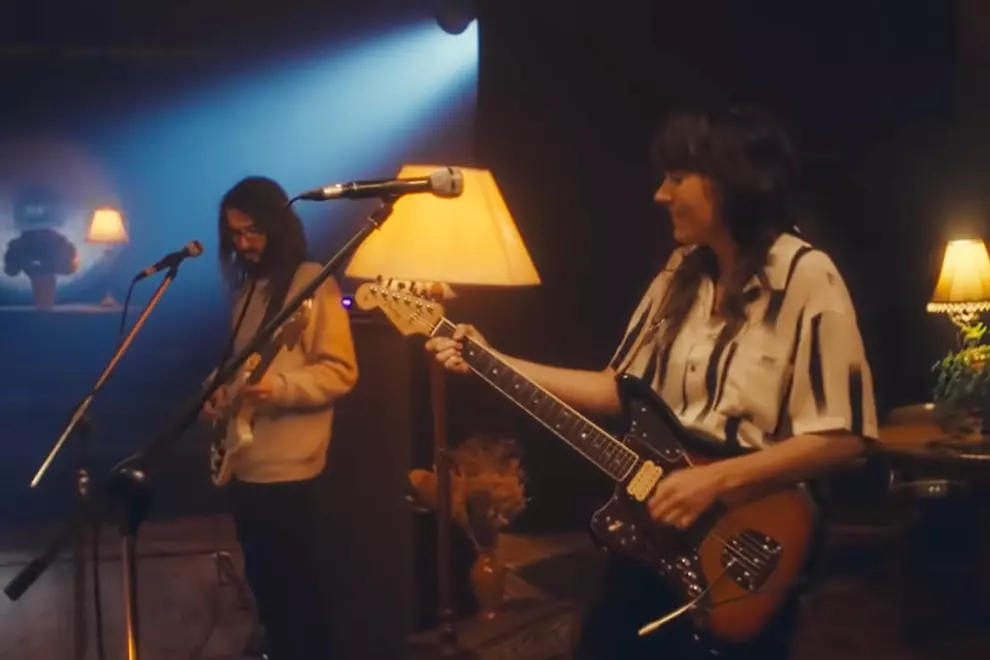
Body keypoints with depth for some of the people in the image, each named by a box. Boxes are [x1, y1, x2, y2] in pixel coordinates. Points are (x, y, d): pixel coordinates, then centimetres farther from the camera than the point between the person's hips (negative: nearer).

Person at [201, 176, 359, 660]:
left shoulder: (312, 281, -10)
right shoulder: (248, 286, 14)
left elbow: (340, 372, -14)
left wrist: (278, 386, -28)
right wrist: (218, 389, 2)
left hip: (291, 470, -8)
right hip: (245, 466, 8)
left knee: (302, 595, 1)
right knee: (265, 588, 17)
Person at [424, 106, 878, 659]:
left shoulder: (807, 277, -17)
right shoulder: (683, 272, 5)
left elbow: (843, 434, -19)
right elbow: (622, 387, 7)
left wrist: (716, 480, -24)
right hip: (653, 527, 7)